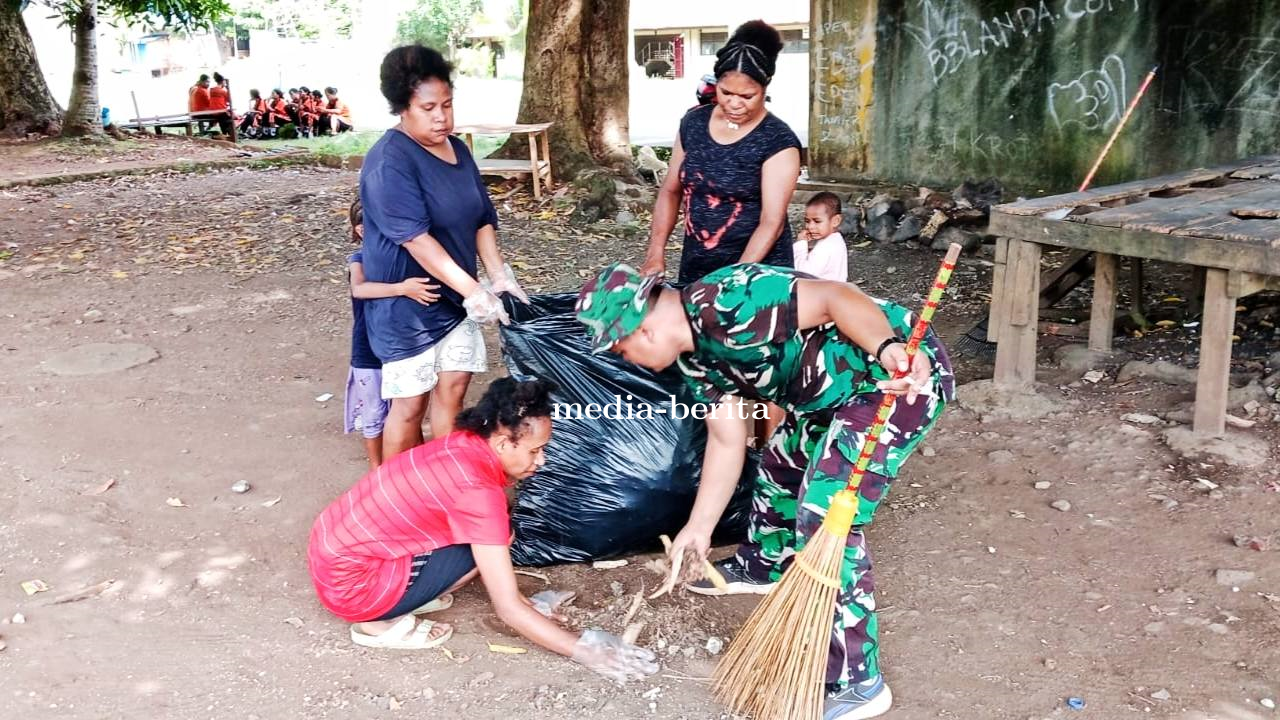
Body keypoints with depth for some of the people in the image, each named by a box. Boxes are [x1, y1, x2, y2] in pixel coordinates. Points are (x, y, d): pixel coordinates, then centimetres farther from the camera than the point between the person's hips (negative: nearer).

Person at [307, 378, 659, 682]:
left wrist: (526, 603, 13)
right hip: (348, 584, -8)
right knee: (483, 547, -12)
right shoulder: (477, 491, -25)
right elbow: (508, 609, -21)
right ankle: (380, 623, -3)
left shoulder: (463, 446, 0)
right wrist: (582, 650, -13)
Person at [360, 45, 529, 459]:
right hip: (408, 303, -7)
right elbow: (416, 238, -26)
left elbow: (482, 218, 8)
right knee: (410, 403, 1)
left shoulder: (457, 149, 7)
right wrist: (473, 290, -30)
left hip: (454, 297, 7)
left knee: (453, 387, 10)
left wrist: (498, 275, -7)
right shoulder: (389, 161, -19)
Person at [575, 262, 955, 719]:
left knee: (826, 520, -13)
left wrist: (888, 348, -45)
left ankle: (857, 682, 0)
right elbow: (726, 442, 13)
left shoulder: (727, 304, -24)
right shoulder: (697, 358, 6)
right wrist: (699, 527, 17)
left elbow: (835, 296, -28)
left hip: (904, 373, -11)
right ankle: (763, 565, 56)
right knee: (780, 466, 27)